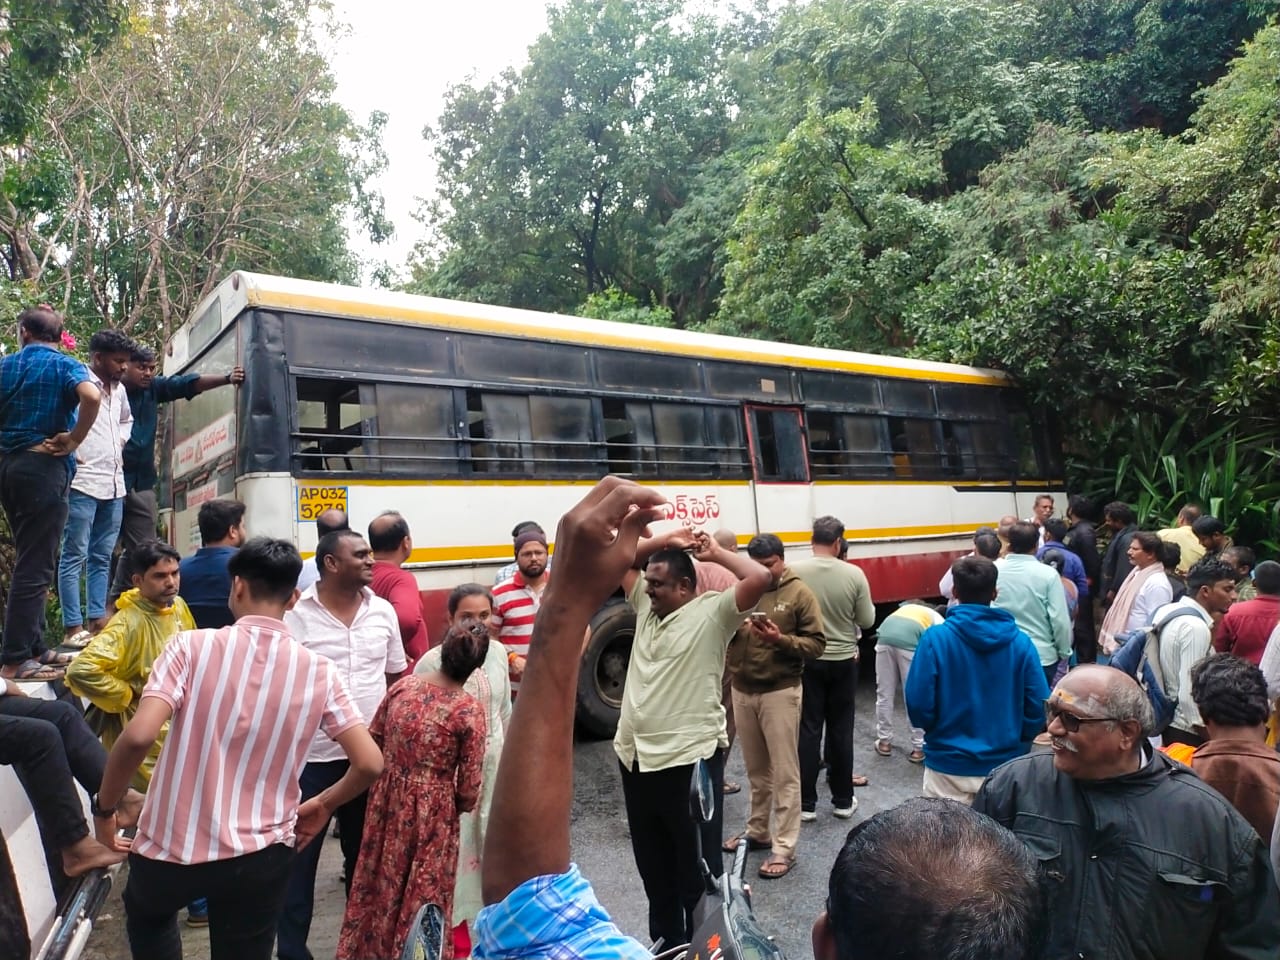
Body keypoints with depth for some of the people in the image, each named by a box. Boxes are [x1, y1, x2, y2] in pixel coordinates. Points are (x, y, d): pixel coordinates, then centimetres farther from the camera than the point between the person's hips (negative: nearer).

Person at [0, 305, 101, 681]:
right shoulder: (65, 366, -5)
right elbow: (91, 396, -25)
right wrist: (73, 440, -14)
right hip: (44, 467, -6)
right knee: (35, 566, -5)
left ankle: (34, 648, 20)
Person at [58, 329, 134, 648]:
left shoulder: (119, 389, 16)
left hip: (114, 484, 7)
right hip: (83, 482, -7)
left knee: (101, 558, 10)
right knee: (74, 556, -2)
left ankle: (97, 620, 16)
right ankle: (73, 627, 1)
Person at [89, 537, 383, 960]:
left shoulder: (192, 647, -14)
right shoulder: (318, 672, -8)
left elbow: (139, 736, -24)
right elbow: (370, 764, -10)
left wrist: (104, 808, -5)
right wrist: (323, 805, 9)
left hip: (174, 846, 0)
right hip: (261, 856, 1)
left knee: (146, 912, 35)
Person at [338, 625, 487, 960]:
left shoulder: (403, 685, -6)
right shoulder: (469, 710, -19)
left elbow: (372, 741, 5)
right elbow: (469, 788, -13)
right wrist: (459, 807, 8)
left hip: (387, 801, 5)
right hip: (431, 812, -5)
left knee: (379, 887, 24)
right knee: (423, 895, 15)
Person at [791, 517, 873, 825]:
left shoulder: (794, 572, -13)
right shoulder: (854, 574, -11)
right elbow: (867, 620, -3)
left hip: (807, 660, 0)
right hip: (844, 661, 1)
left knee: (808, 729, 7)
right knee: (841, 730, 12)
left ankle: (806, 803, 12)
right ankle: (843, 799, 23)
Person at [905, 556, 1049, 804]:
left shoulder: (935, 638, -14)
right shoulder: (1020, 642, -7)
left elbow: (918, 703, -14)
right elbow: (1038, 706, -6)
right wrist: (1018, 742, 12)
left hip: (948, 764, -2)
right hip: (1004, 764, 2)